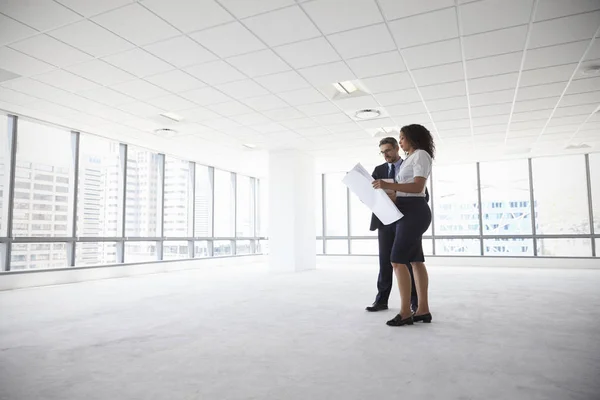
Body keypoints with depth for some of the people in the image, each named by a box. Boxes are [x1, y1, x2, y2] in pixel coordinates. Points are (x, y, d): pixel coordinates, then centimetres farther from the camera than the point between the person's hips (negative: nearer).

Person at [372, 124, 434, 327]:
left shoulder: (421, 155, -7)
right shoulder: (410, 159, 22)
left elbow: (418, 186, -19)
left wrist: (389, 185, -26)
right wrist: (385, 188, 11)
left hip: (414, 212, -10)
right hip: (408, 212, 10)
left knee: (398, 260, -12)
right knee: (415, 260, 7)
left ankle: (405, 312, -9)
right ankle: (423, 310, 10)